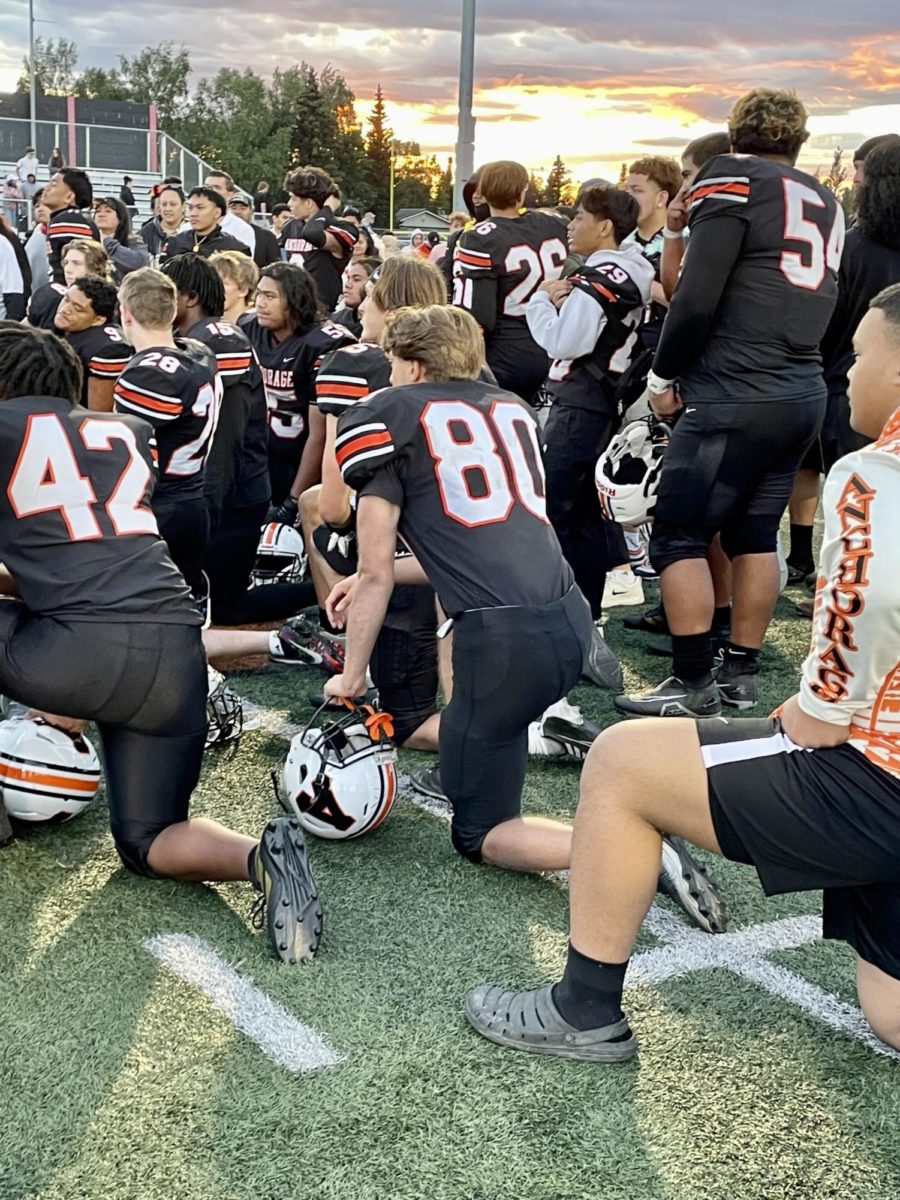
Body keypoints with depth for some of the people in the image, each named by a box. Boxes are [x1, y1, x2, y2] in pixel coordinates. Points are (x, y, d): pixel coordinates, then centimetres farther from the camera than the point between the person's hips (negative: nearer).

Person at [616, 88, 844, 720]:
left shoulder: (732, 179, -5)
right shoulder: (827, 203, 18)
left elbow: (698, 296, -12)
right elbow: (821, 304, 18)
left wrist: (664, 373, -1)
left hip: (733, 396, -7)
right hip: (804, 394, 8)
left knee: (679, 536, -3)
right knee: (756, 535, 14)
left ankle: (694, 685, -4)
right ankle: (742, 674, 19)